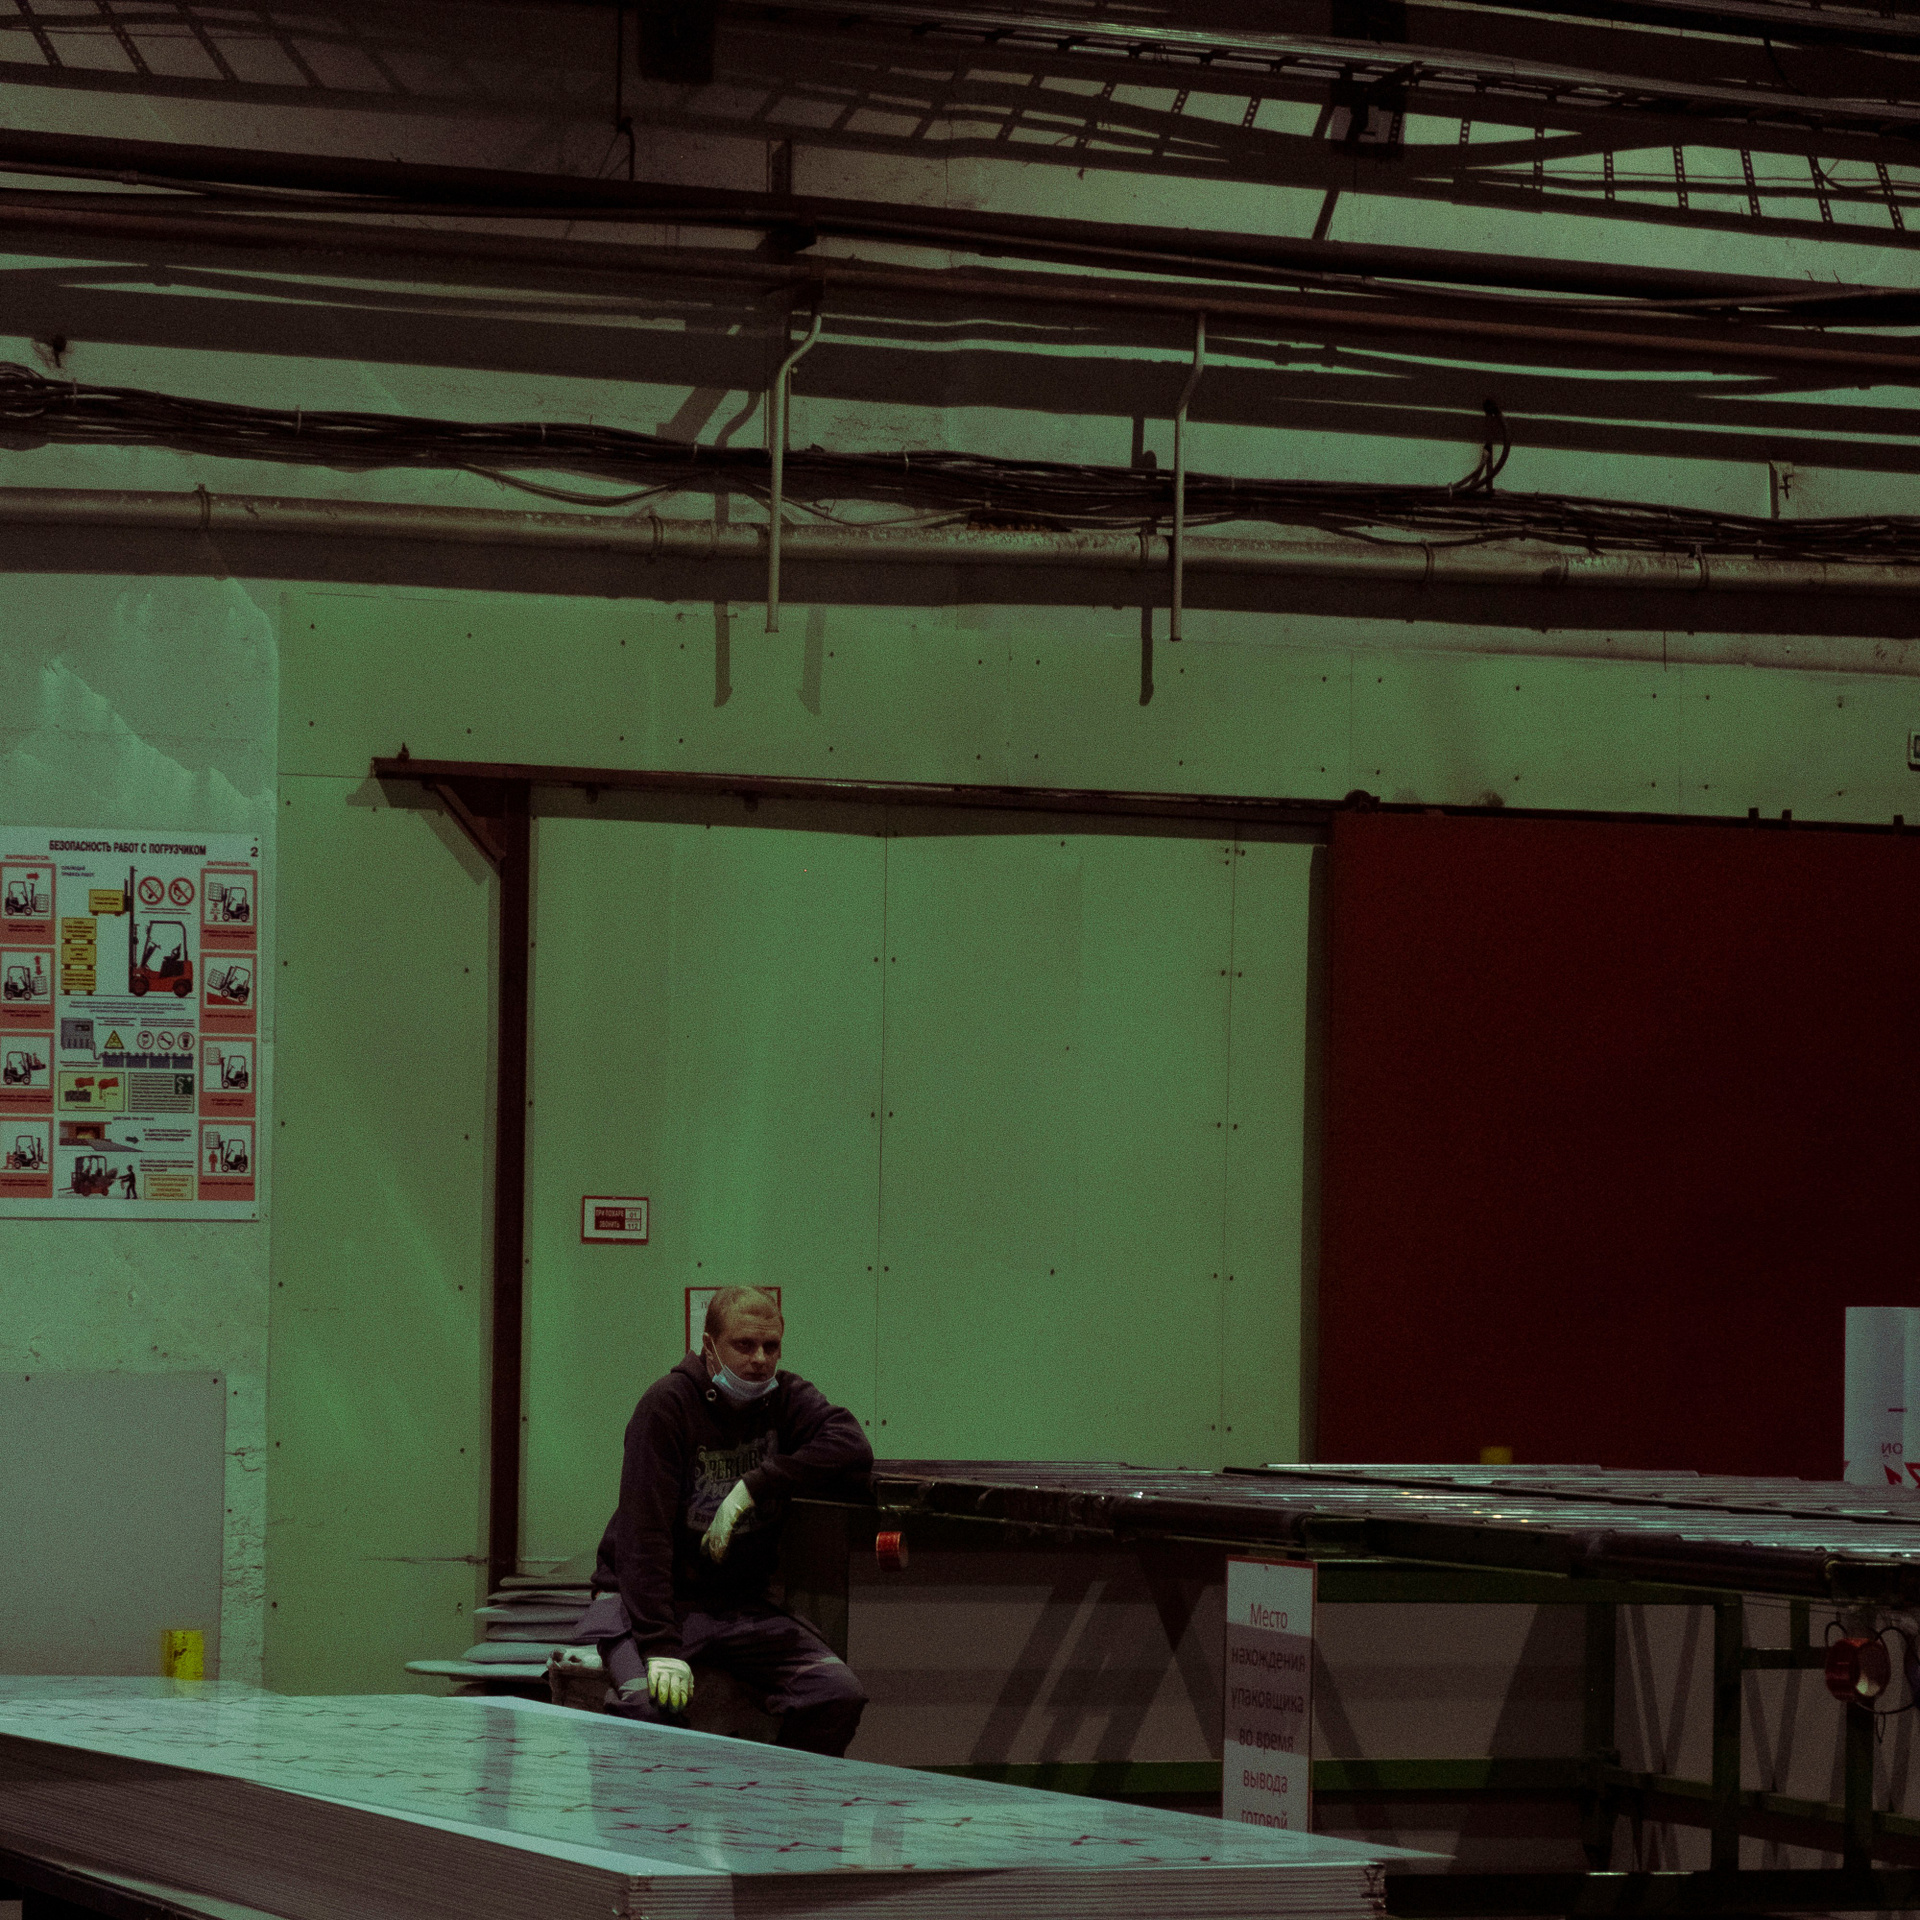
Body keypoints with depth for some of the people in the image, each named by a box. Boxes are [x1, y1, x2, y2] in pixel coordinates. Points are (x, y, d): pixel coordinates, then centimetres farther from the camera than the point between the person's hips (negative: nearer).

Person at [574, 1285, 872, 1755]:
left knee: (838, 1694, -16)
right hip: (652, 1599, -4)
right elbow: (644, 1534, -19)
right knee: (651, 1702, -33)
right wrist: (661, 1646, -29)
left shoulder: (784, 1397, 3)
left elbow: (853, 1447, -15)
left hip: (742, 1604, 4)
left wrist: (753, 1486, -22)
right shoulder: (668, 1404, -12)